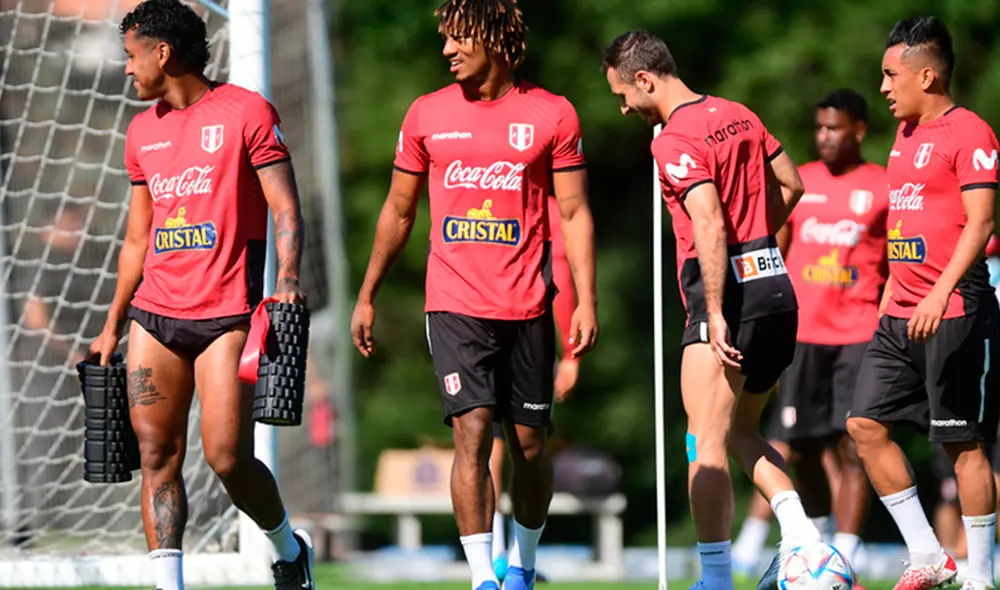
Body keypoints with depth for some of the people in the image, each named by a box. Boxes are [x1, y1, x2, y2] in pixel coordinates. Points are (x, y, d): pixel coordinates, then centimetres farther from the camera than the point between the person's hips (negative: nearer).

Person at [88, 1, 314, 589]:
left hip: (227, 314, -6)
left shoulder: (246, 112, -3)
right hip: (155, 314, 6)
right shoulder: (143, 131, 16)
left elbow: (286, 208, -8)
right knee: (157, 454, -2)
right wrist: (113, 326, 21)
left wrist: (289, 279, -24)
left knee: (228, 458, -9)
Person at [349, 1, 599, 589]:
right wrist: (367, 296, 16)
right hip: (454, 304, 0)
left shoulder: (552, 115, 1)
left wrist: (587, 302, -5)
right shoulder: (427, 115, 6)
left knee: (529, 441, 6)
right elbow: (398, 211, 15)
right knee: (472, 433, -13)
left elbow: (575, 214, 2)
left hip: (527, 307, 0)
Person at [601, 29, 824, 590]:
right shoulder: (739, 116, 12)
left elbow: (710, 227, -22)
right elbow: (791, 184, 21)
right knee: (741, 433, 19)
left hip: (730, 292, -9)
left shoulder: (675, 140, -13)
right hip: (777, 290, 9)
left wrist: (716, 315, -23)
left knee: (707, 444, -6)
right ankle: (802, 538, 1)